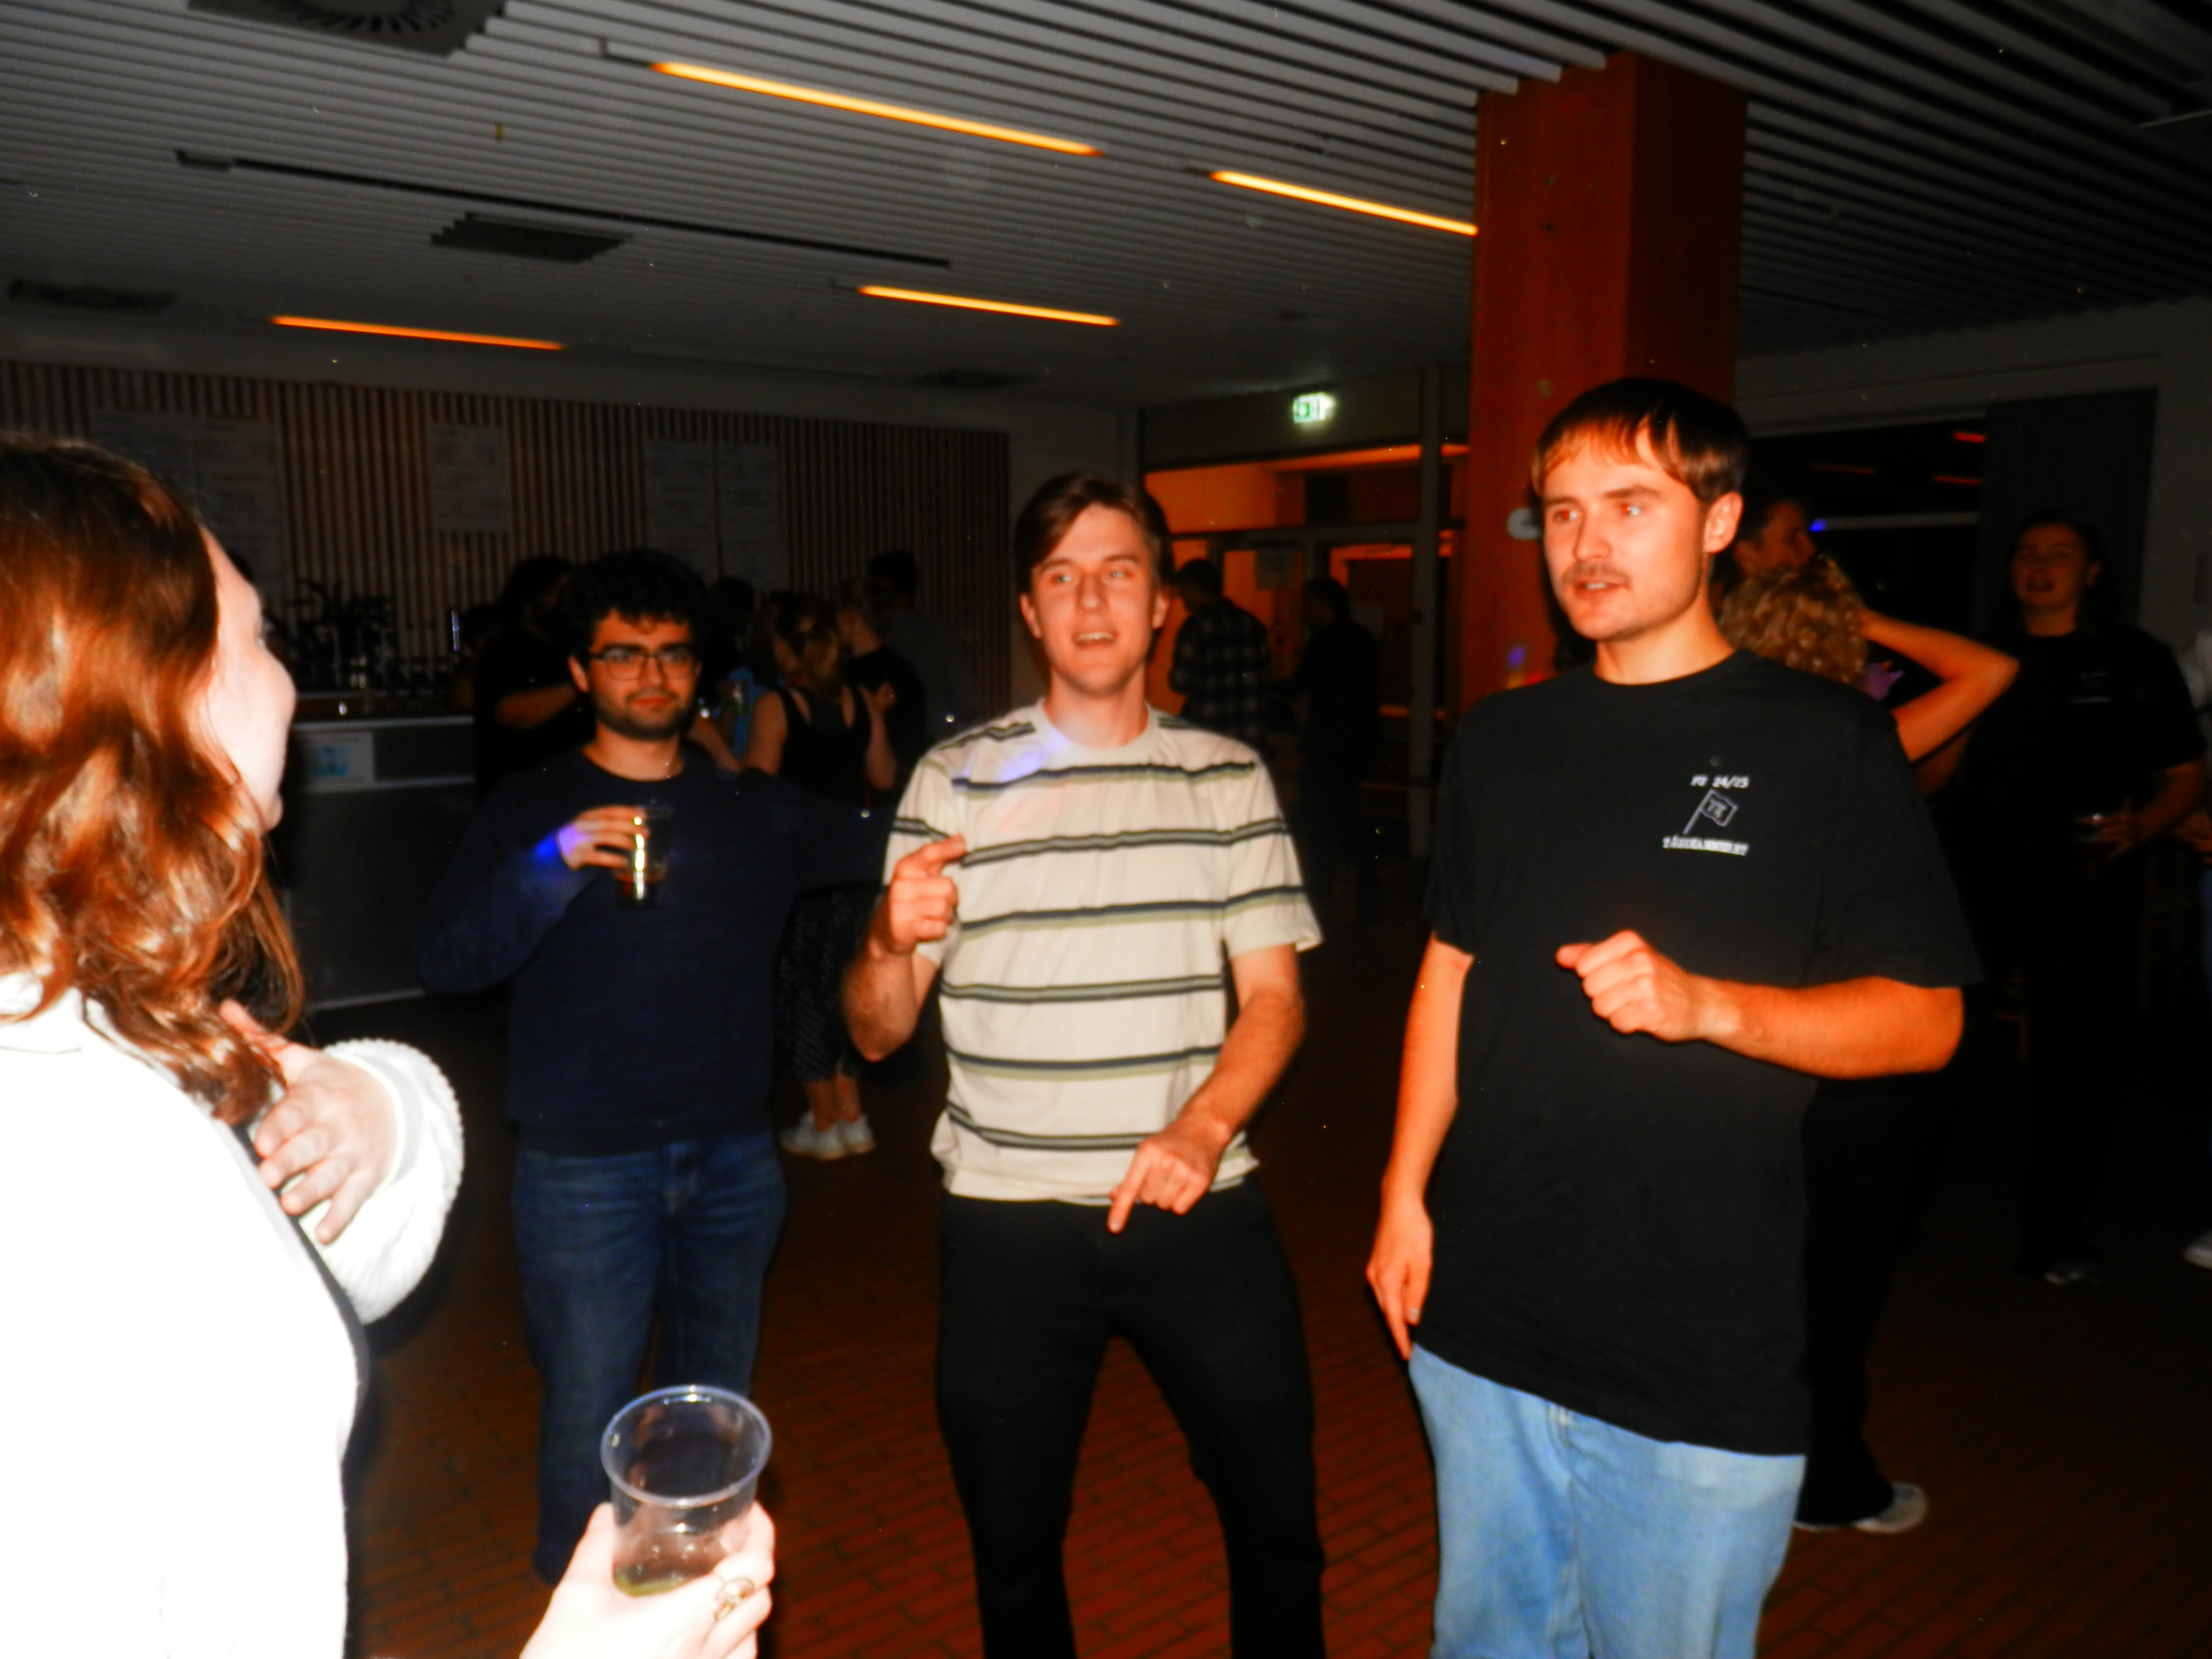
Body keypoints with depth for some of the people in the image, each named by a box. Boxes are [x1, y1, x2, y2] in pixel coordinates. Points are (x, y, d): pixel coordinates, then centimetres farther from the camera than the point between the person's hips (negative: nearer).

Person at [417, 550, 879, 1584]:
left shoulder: (755, 811, 9)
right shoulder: (531, 813, -1)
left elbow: (882, 855, 8)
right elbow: (445, 959, -12)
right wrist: (554, 865, -27)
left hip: (732, 1157, 4)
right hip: (583, 1167, -3)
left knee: (716, 1406, 18)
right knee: (588, 1416, 4)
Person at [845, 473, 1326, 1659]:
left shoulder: (1229, 777, 3)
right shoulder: (955, 780, -1)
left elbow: (1273, 996, 1)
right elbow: (877, 1033, -2)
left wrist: (1203, 1127, -16)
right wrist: (890, 943, -24)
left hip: (1200, 1206, 1)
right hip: (1008, 1219, 0)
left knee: (1279, 1522, 14)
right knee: (1012, 1547, 16)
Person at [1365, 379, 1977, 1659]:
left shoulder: (1825, 742, -7)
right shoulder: (1501, 740, 6)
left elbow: (1925, 1018, -6)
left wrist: (1707, 1005, -24)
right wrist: (1406, 1193, 7)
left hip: (1702, 1354, -4)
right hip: (1482, 1311, 4)